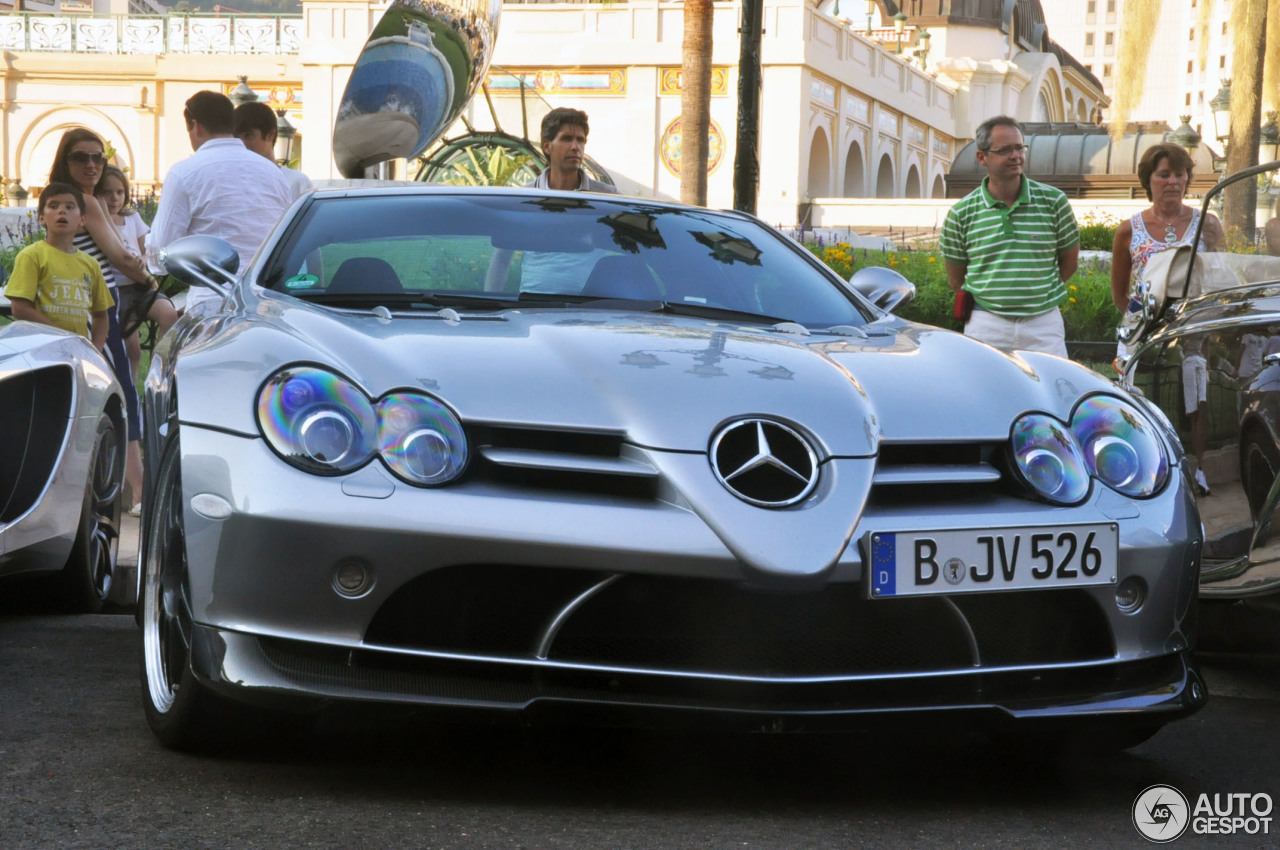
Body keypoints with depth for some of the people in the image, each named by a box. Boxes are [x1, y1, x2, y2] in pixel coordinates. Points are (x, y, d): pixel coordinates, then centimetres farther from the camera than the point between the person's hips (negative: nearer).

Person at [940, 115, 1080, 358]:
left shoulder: (1053, 201, 2)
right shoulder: (961, 213, 1)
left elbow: (1069, 261, 12)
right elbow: (956, 278, 10)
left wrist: (1037, 292, 8)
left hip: (1043, 322, 0)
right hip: (986, 326, 0)